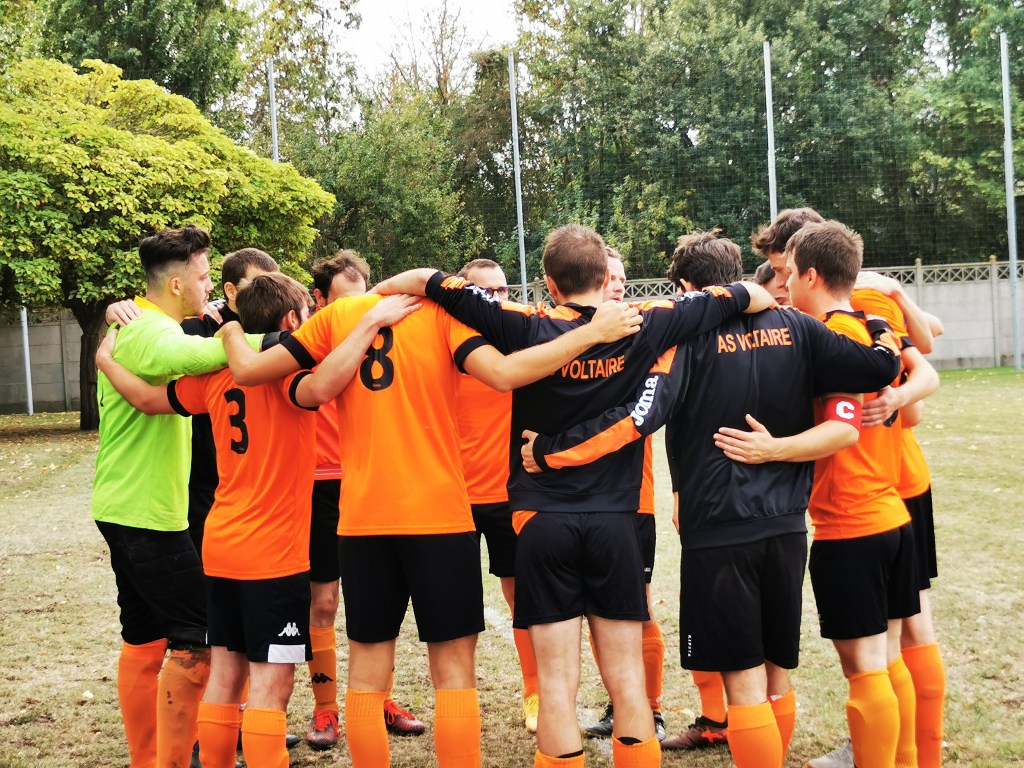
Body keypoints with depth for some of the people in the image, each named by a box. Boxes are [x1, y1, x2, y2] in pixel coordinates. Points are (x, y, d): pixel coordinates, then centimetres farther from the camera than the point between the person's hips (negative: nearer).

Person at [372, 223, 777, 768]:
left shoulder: (528, 329, -5)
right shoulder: (643, 327, -1)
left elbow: (428, 281, -5)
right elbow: (754, 297, 8)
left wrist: (370, 297, 12)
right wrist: (758, 294, 30)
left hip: (543, 521, -1)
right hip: (615, 522, 1)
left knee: (557, 685, 3)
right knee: (627, 682, 8)